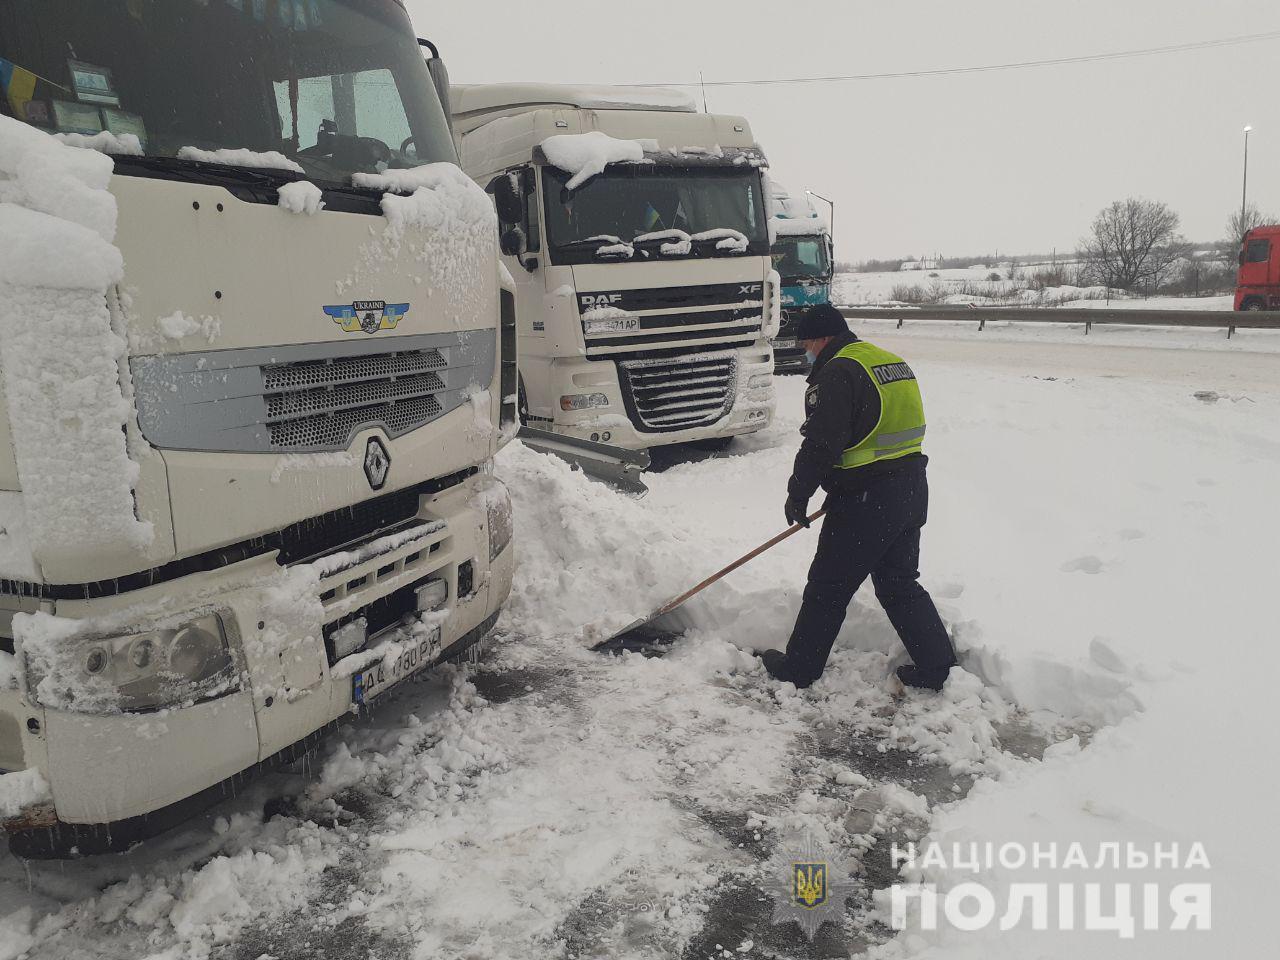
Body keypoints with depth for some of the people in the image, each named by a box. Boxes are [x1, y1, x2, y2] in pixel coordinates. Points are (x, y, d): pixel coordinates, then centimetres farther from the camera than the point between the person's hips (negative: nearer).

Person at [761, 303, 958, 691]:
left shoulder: (836, 374, -15)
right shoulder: (894, 361, 15)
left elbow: (820, 445, -21)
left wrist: (798, 495, -6)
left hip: (866, 500, -9)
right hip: (912, 491, 9)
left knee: (828, 587, 5)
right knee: (899, 583, 19)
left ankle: (798, 667, 18)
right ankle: (935, 665, 20)